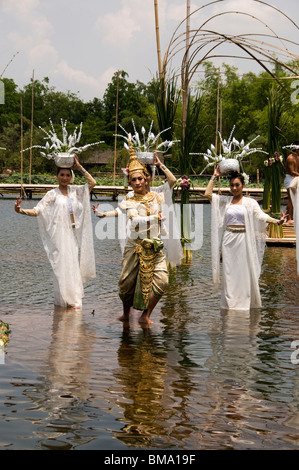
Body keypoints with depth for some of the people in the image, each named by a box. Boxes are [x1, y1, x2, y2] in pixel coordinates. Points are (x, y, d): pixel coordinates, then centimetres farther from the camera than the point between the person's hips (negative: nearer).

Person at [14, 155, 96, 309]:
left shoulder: (75, 190, 10)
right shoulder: (52, 194, 0)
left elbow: (92, 183, 2)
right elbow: (37, 210, -6)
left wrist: (79, 167, 0)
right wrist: (21, 210, -23)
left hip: (73, 233, 4)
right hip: (59, 234, -4)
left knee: (73, 263, 7)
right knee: (62, 264, -4)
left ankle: (72, 298, 18)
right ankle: (66, 299, 3)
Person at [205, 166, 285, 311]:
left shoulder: (250, 202, 2)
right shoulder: (225, 201, 9)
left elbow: (260, 215, -10)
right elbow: (208, 194, 4)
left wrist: (276, 221, -26)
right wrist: (214, 177, 6)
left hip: (243, 239, -2)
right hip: (228, 239, 2)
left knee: (244, 270, -1)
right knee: (229, 271, 4)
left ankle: (244, 301, 6)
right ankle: (230, 301, 10)